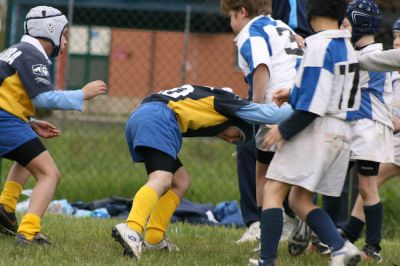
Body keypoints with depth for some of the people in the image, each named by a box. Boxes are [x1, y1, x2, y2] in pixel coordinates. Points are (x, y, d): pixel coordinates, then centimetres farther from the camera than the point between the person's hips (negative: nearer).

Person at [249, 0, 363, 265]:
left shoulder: (319, 45, -12)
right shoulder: (347, 47, 14)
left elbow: (313, 106, -17)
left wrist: (283, 130, -10)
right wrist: (294, 95, 22)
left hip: (315, 130, -9)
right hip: (341, 134, 9)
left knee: (273, 191, -5)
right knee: (300, 200, 12)